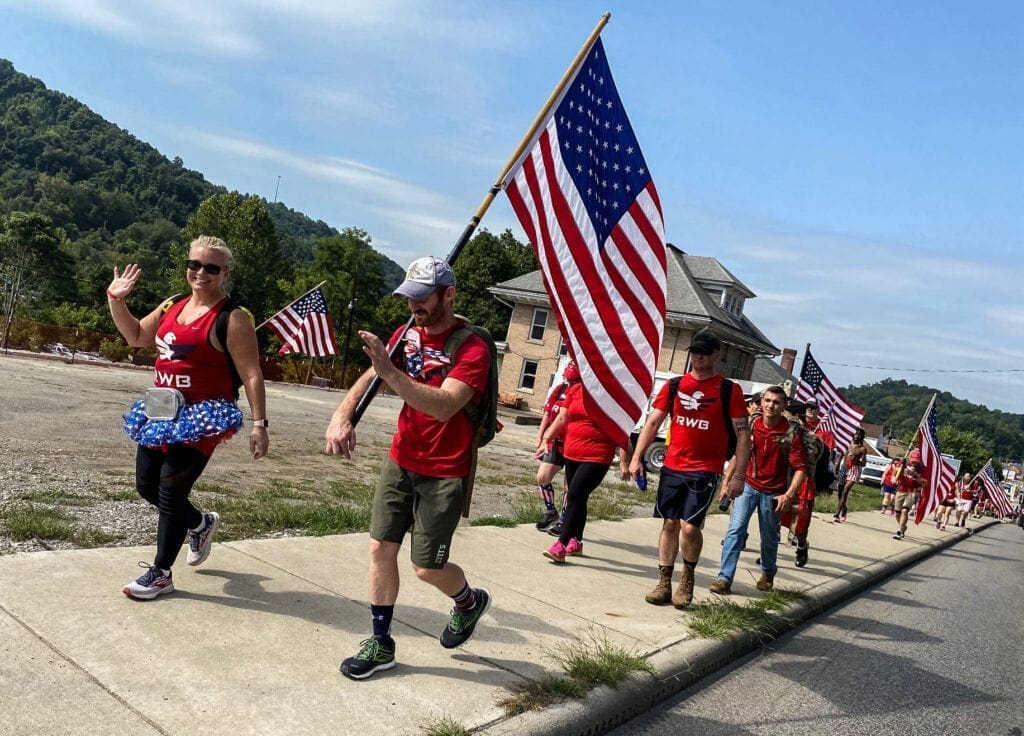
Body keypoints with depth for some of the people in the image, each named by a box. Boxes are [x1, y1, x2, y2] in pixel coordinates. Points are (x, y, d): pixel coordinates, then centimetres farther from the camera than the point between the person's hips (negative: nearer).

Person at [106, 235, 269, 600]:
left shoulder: (232, 319, -13)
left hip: (201, 417, -8)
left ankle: (161, 573, 13)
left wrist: (259, 425, -19)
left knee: (170, 490, -4)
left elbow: (251, 376, -14)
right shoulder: (172, 306, 10)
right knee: (146, 484, 16)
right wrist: (116, 300, 11)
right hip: (163, 412, 8)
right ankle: (201, 523, 40)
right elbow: (136, 336, 25)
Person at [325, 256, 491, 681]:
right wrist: (342, 415, -23)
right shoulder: (407, 333, 2)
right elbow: (368, 378, -4)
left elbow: (443, 406, -33)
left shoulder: (472, 349, -19)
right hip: (400, 461, 6)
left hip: (444, 473, -6)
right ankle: (380, 644, 21)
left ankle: (470, 601, 33)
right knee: (381, 548, 5)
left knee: (427, 568, 0)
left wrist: (389, 370, -42)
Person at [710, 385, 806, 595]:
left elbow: (800, 468, -14)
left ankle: (767, 573, 40)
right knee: (735, 529, -11)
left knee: (769, 537, 14)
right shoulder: (750, 426, -4)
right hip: (748, 485, 1)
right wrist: (728, 484, 8)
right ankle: (724, 578, -11)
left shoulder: (791, 434, -12)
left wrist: (789, 495, -23)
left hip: (773, 493, -1)